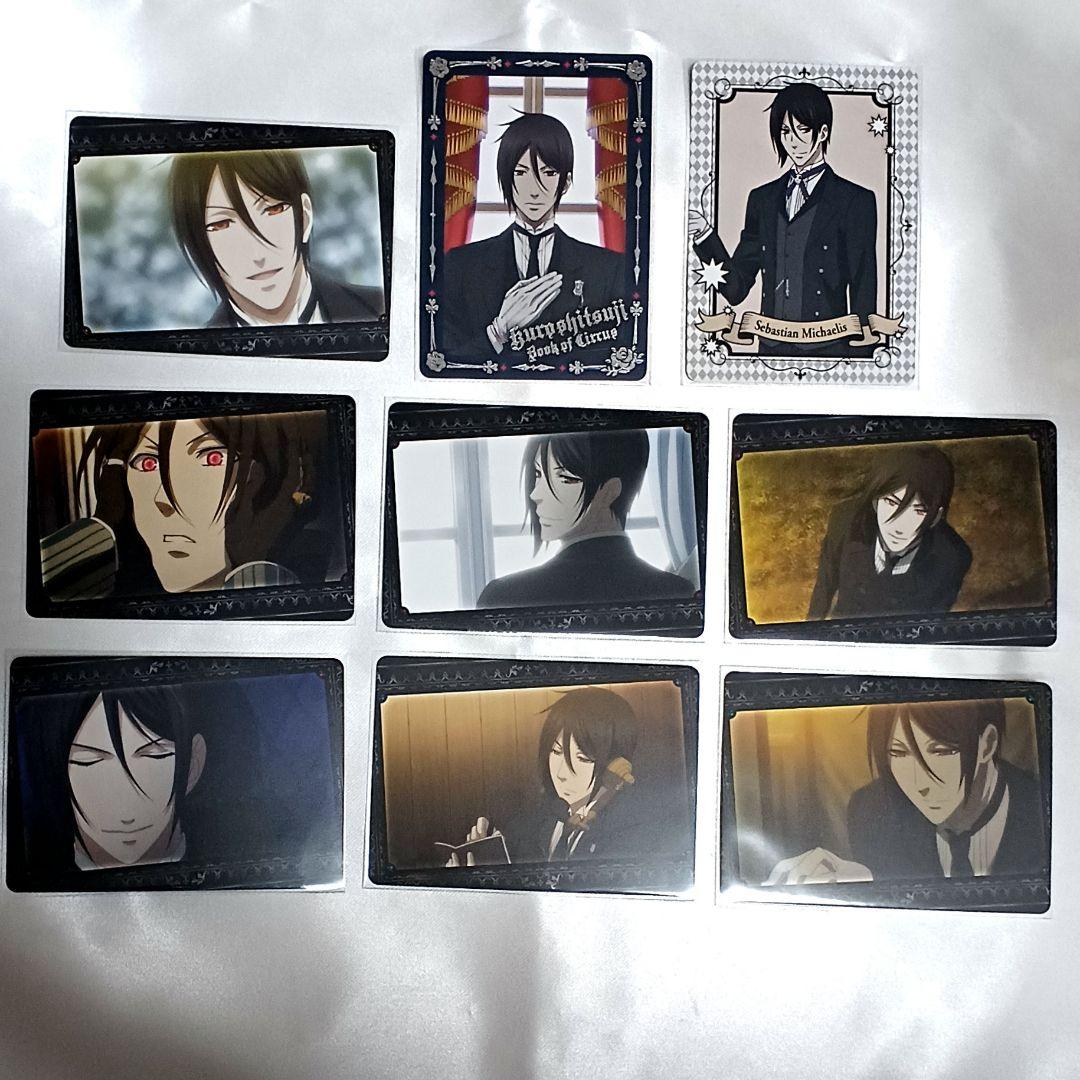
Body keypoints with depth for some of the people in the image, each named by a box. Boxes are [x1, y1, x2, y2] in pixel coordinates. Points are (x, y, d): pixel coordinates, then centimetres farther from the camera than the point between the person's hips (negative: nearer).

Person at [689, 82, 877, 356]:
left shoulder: (856, 200, 2)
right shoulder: (762, 199, 14)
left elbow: (863, 295, 0)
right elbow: (736, 288, 9)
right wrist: (705, 236, -6)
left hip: (828, 352, -3)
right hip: (772, 348, 3)